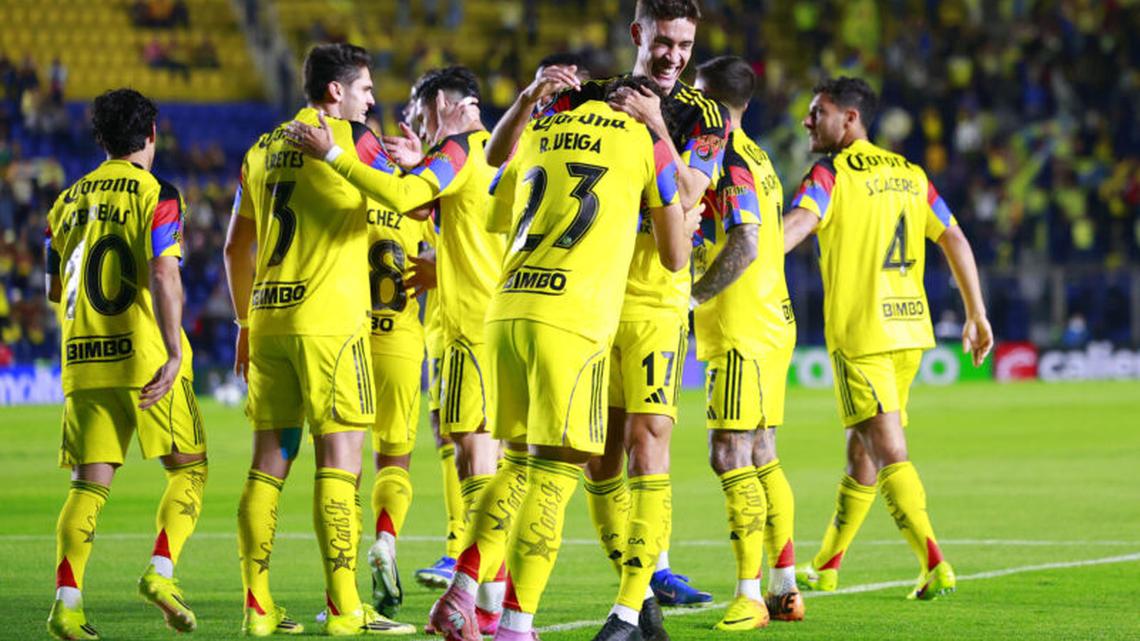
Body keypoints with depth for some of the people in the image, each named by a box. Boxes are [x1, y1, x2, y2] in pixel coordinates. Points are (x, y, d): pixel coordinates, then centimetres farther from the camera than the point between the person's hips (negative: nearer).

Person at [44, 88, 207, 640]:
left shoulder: (68, 200, 13)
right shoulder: (157, 195, -4)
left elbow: (54, 289, 19)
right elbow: (163, 274, -17)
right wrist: (174, 353, -19)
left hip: (83, 361, 5)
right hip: (144, 356, -4)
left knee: (89, 484, 5)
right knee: (188, 468, 8)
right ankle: (160, 572, -10)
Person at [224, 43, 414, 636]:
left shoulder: (262, 151, 15)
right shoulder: (349, 139, -3)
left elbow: (236, 247, 19)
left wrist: (245, 322, 25)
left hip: (268, 316, 6)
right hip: (329, 319, -6)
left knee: (269, 461, 7)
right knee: (339, 458, -5)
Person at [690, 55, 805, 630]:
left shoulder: (729, 161, -13)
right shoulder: (753, 157, 16)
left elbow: (745, 246, -23)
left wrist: (691, 295, -16)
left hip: (742, 330, -10)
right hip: (769, 323, 10)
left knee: (730, 458, -10)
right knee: (760, 459, 12)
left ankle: (749, 597, -12)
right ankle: (785, 590, 13)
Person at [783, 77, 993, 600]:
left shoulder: (830, 175, -7)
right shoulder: (909, 174, 13)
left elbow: (793, 228, -25)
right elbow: (954, 240, 13)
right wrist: (976, 315, 18)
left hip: (859, 334, -7)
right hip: (909, 329, 7)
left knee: (889, 454, -8)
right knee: (862, 449, 15)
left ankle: (934, 565, -19)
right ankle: (825, 567, 26)